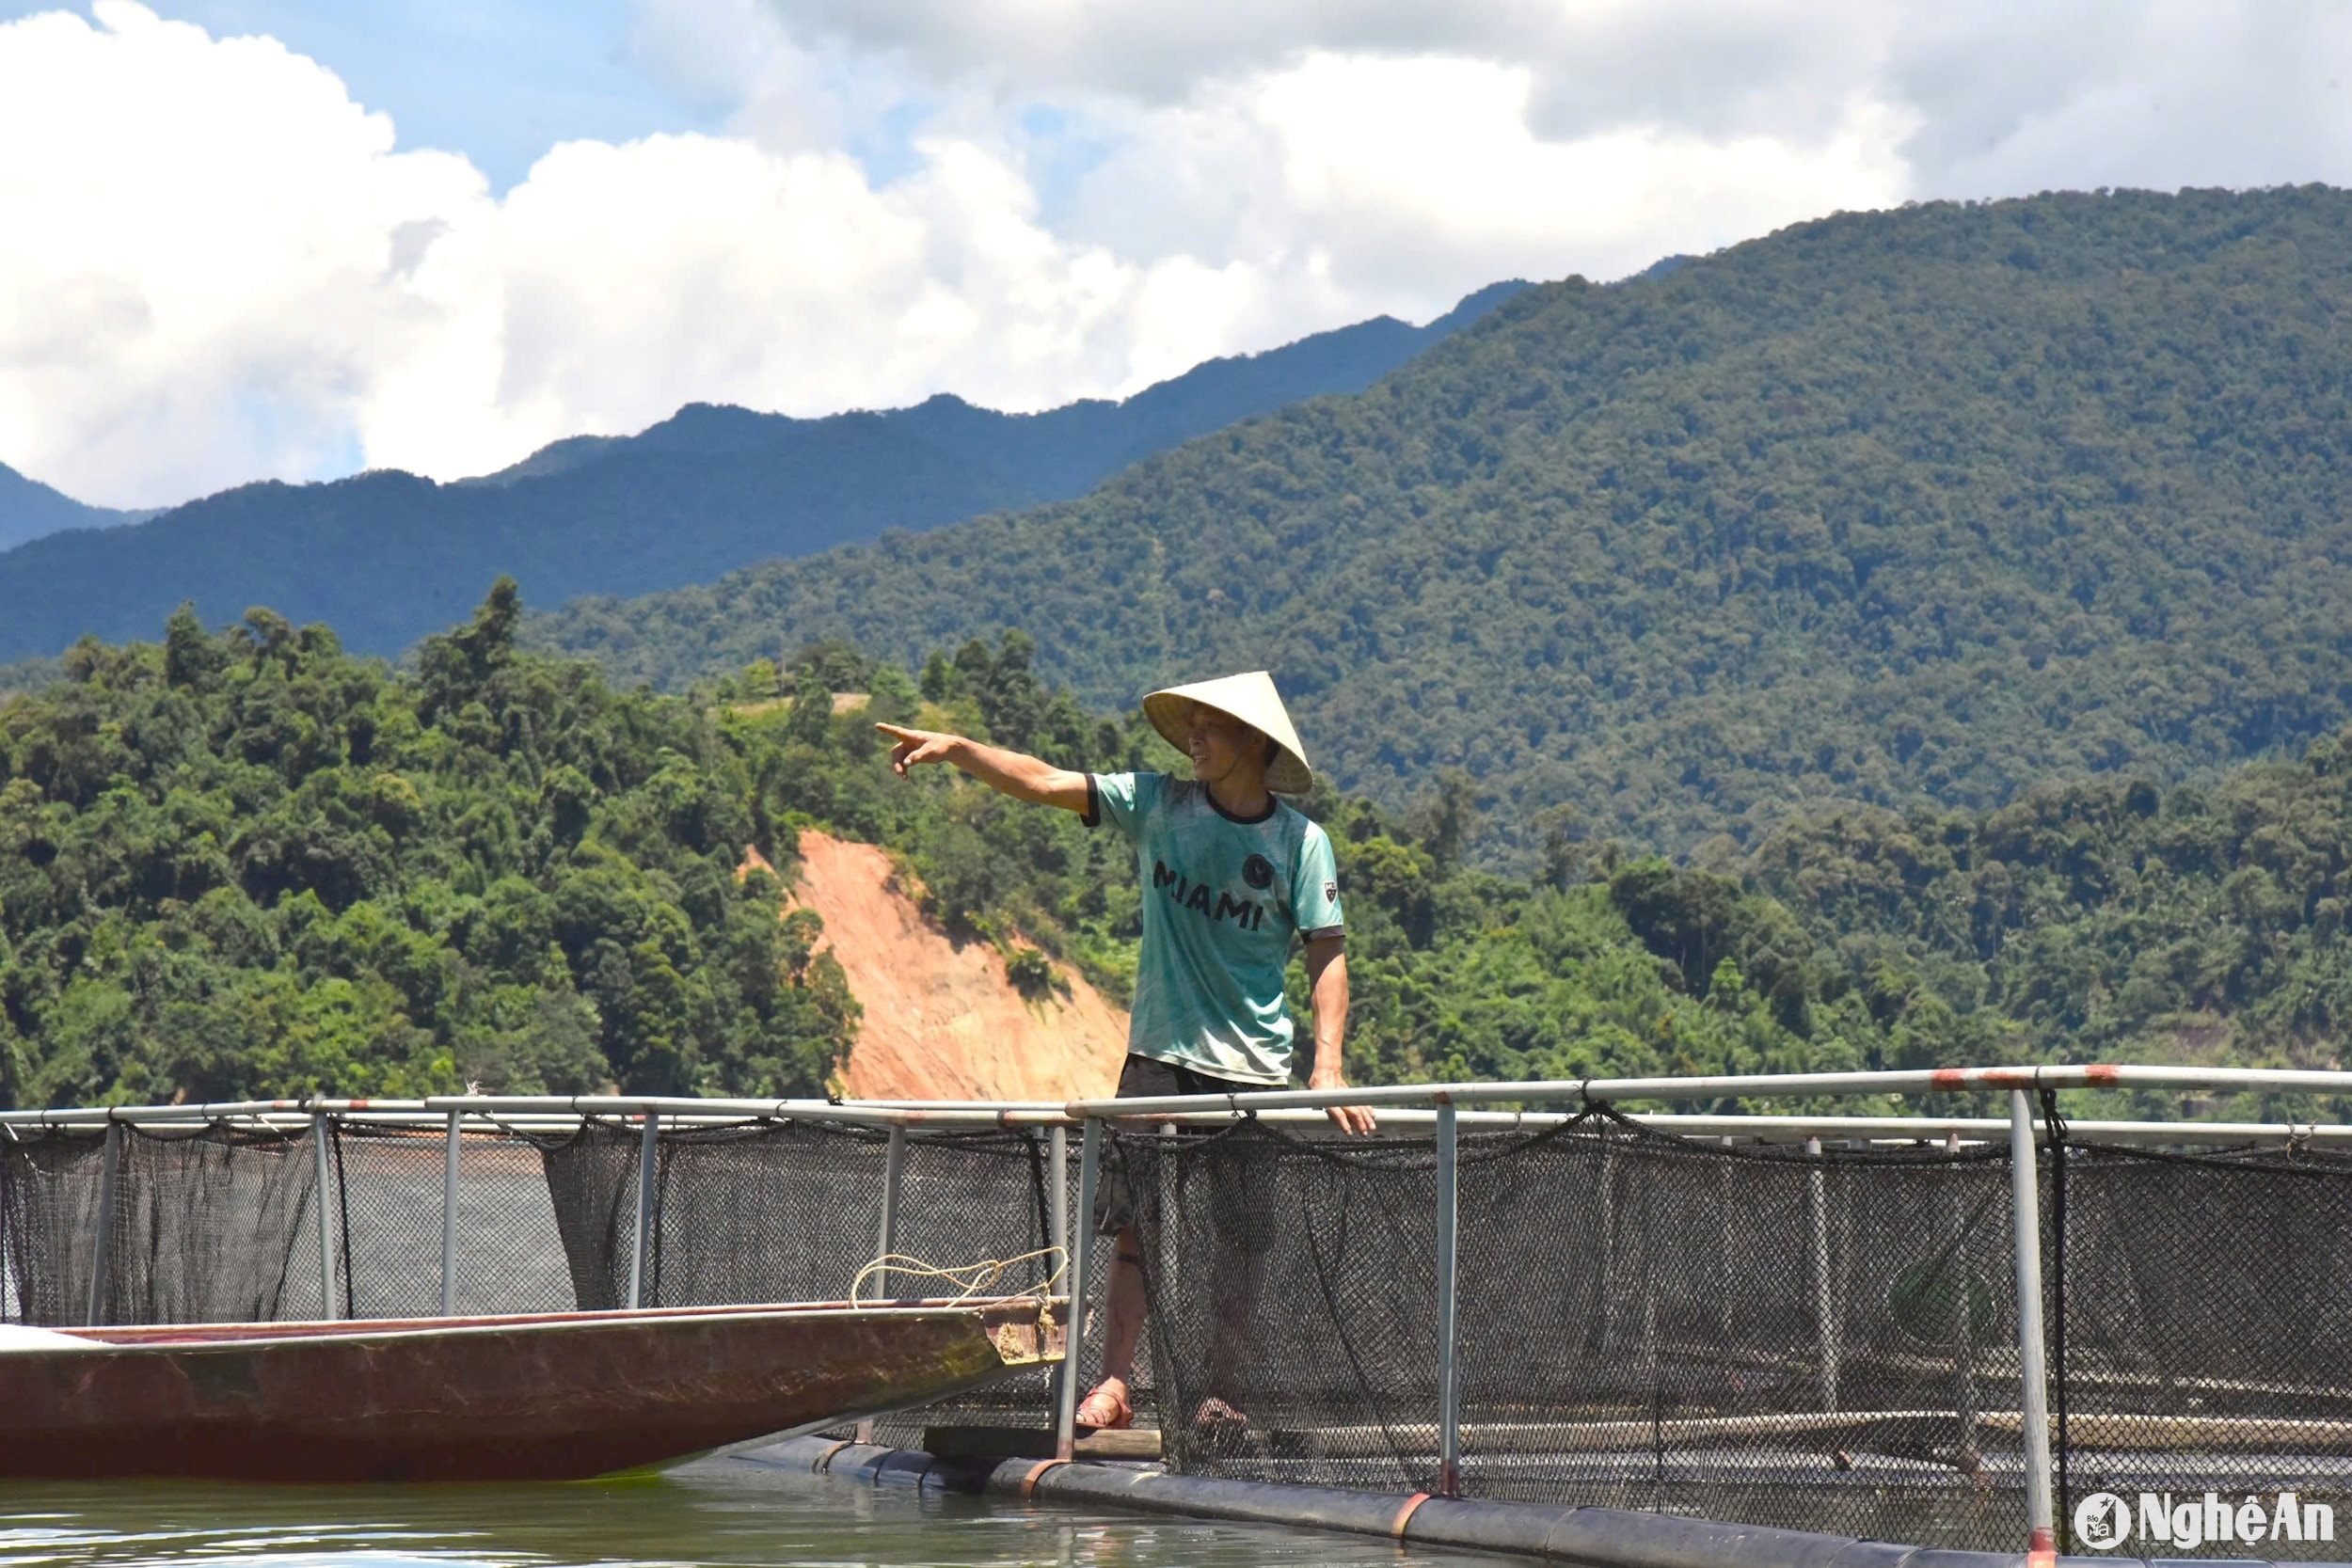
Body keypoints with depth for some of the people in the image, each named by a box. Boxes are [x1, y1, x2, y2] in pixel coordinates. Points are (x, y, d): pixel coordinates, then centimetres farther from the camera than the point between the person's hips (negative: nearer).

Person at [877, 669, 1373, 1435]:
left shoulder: (1301, 841, -1)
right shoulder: (1157, 805, 3)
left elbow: (1327, 953, -2)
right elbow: (1043, 782, -2)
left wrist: (1327, 1065, -11)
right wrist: (955, 748, -15)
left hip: (1253, 1069, -1)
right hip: (1159, 1055, 1)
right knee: (1137, 1226, -4)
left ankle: (1222, 1392, 13)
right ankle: (1112, 1385, -3)